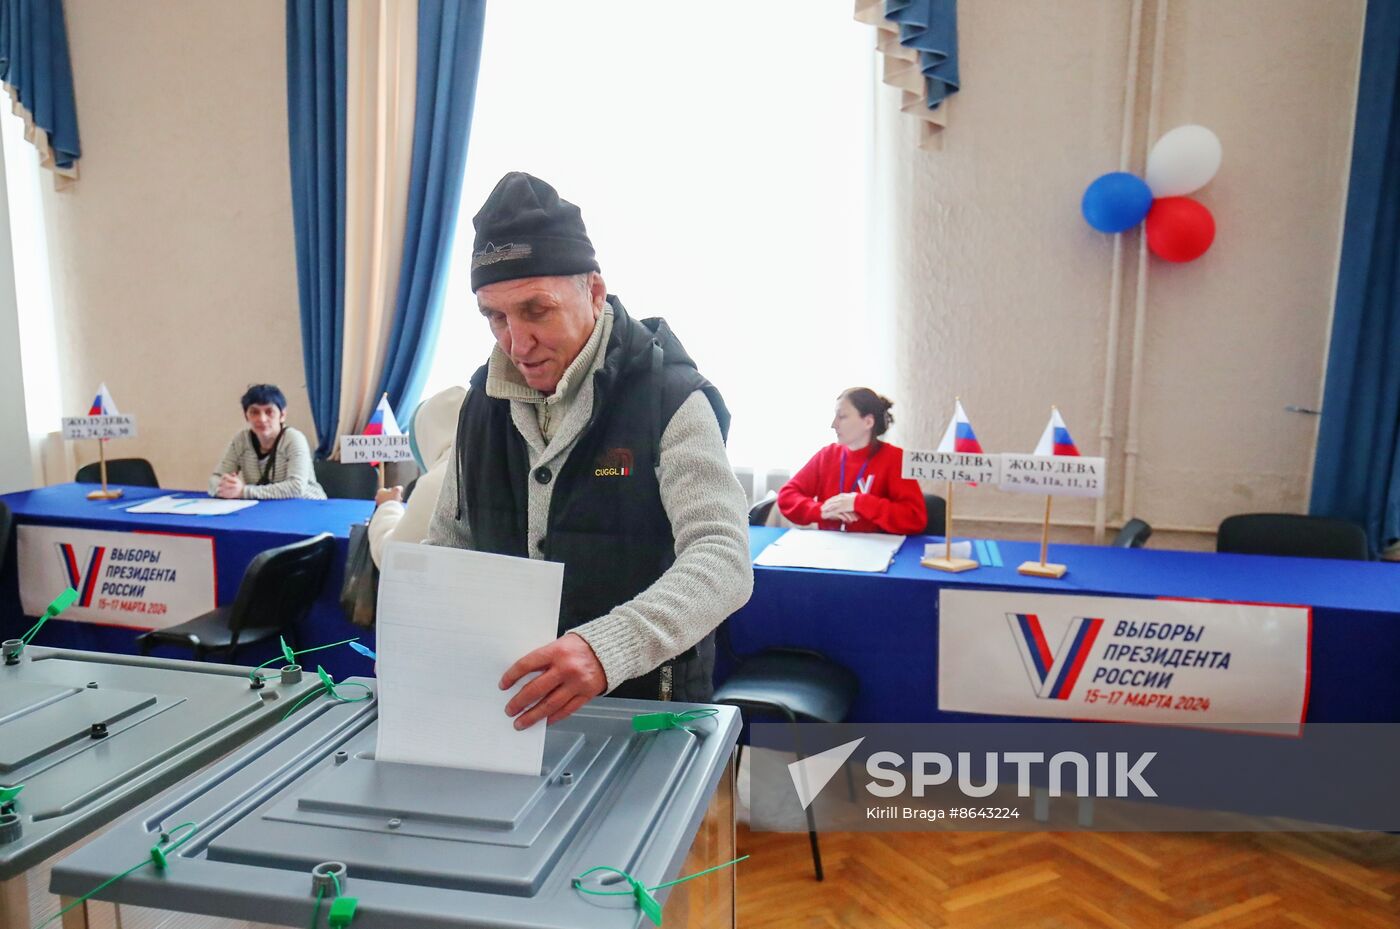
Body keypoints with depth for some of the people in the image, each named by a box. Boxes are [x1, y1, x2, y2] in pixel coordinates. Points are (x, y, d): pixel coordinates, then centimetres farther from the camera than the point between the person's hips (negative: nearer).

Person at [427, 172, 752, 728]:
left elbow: (724, 558, -23)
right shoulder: (485, 400, 7)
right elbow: (448, 542, 17)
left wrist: (606, 648, -39)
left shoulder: (671, 399, -12)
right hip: (502, 701, 4)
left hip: (645, 704, -4)